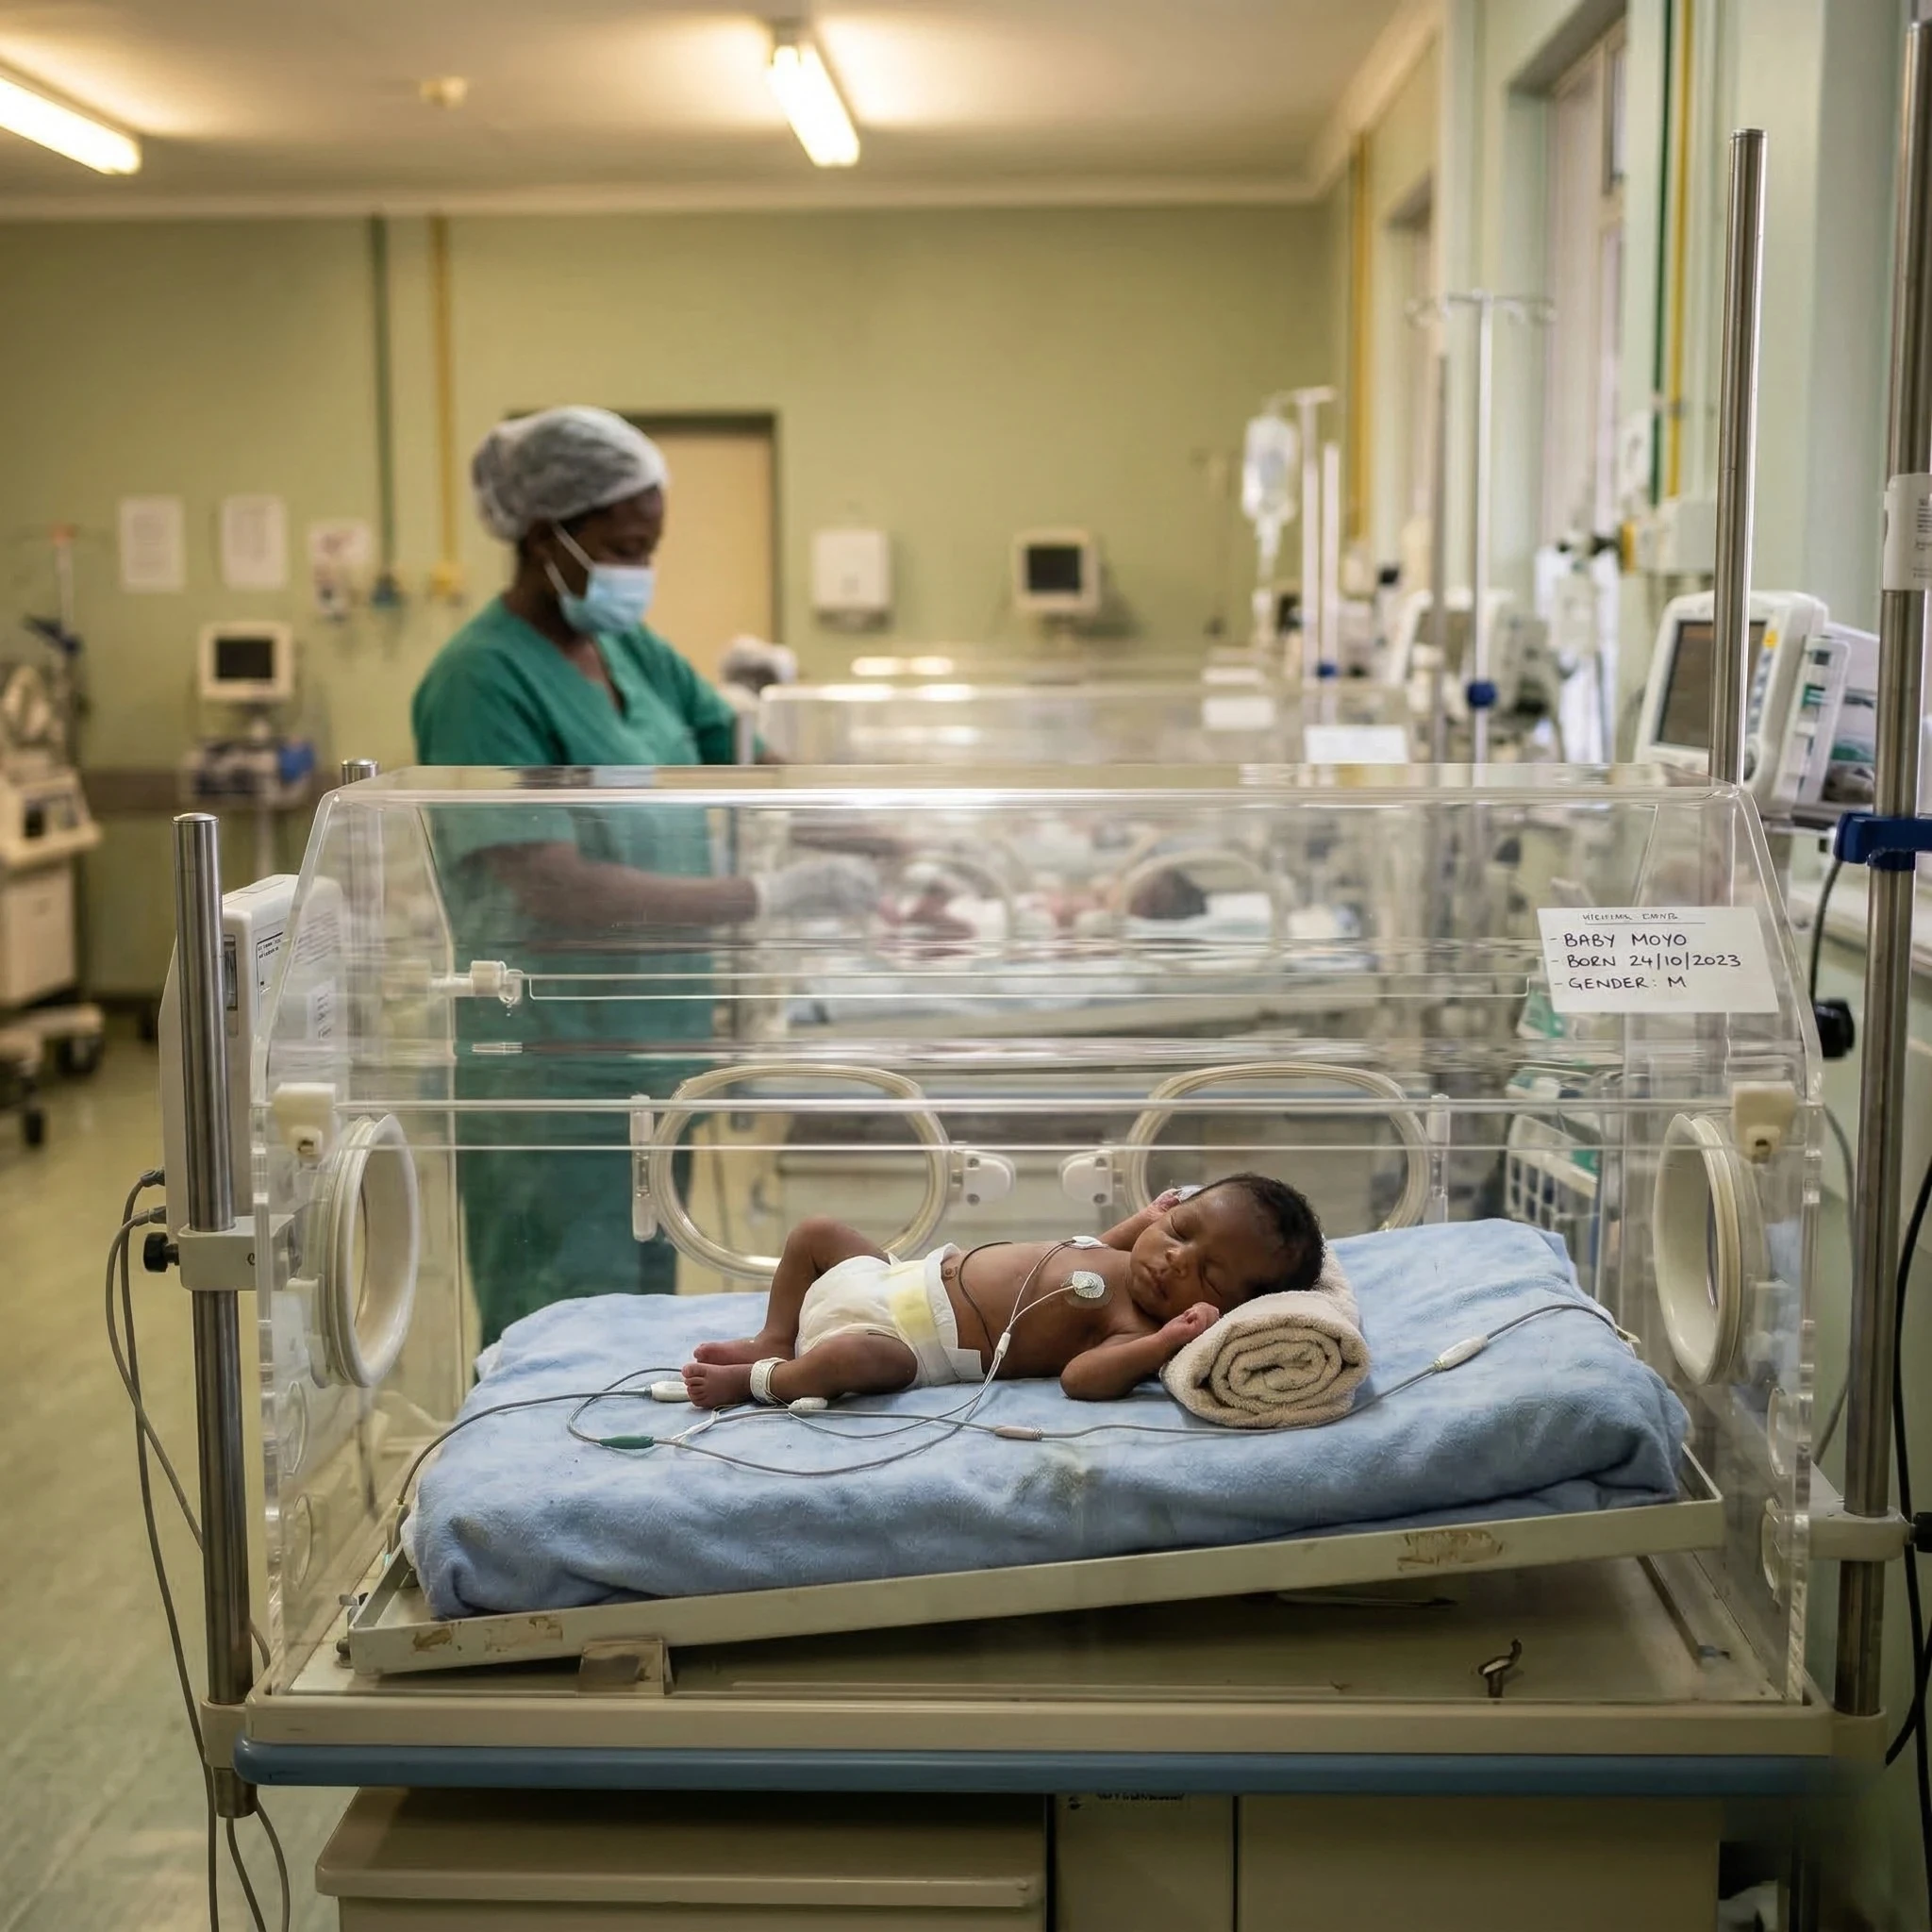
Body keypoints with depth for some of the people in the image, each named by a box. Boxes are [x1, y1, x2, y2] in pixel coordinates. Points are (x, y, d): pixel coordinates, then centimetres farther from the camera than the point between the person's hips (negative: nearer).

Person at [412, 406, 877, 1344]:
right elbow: (560, 893, -24)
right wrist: (772, 895, -24)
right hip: (551, 1074, -8)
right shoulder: (481, 680, -16)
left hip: (655, 1054, 8)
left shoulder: (632, 651, 8)